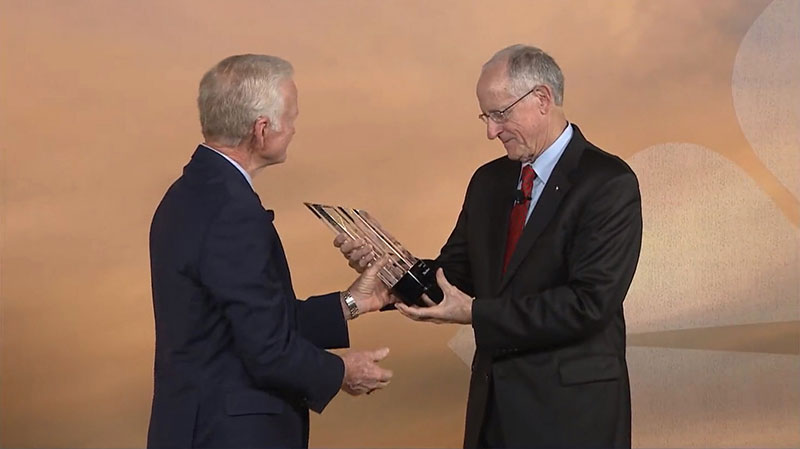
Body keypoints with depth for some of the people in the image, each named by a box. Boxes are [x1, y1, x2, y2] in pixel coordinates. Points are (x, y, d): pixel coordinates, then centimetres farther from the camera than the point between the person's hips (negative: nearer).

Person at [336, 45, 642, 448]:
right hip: (493, 404, 6)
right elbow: (455, 274, 12)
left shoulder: (609, 184, -13)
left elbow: (589, 302, -20)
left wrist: (477, 313, -21)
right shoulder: (489, 181, 10)